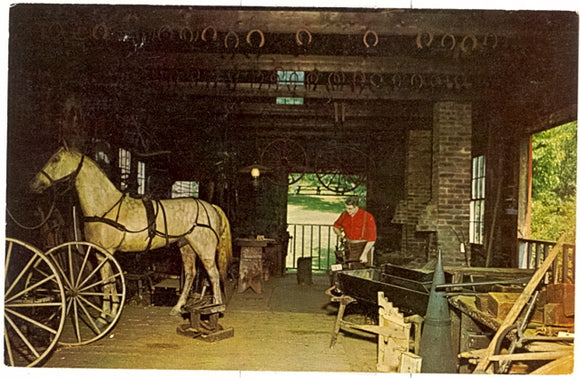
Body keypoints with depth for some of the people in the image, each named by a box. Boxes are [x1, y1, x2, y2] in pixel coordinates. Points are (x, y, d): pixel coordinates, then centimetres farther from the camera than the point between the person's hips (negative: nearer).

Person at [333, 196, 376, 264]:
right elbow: (336, 227, 19)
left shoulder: (367, 217, -14)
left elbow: (372, 238, -13)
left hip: (363, 248, -4)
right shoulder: (344, 214, 0)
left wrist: (364, 254, -17)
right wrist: (341, 235, -1)